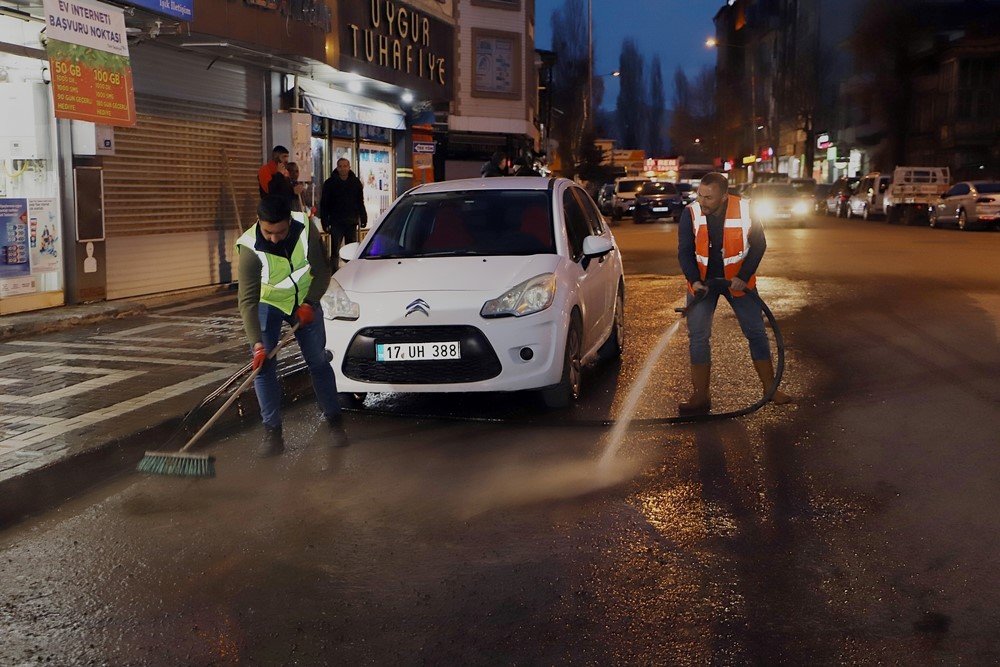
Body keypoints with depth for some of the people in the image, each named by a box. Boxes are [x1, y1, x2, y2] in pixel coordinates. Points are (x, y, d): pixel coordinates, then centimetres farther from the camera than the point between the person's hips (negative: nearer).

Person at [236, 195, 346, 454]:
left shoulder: (306, 231, -24)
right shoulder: (251, 249, -31)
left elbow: (322, 272, -9)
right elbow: (248, 301, -32)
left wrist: (310, 303, -20)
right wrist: (256, 343, -39)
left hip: (305, 302, 2)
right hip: (268, 304, -2)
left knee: (319, 362, 5)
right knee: (263, 365, -11)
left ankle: (335, 421, 16)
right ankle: (272, 431, -3)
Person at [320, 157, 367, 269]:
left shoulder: (356, 182, 6)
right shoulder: (330, 183, -2)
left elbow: (360, 202, 12)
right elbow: (324, 204, -3)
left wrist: (363, 218, 5)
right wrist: (325, 222, -9)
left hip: (351, 222, 3)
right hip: (336, 222, -3)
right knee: (335, 251, -3)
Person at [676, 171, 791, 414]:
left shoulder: (745, 210, -17)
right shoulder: (691, 213, -16)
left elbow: (758, 244, -9)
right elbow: (685, 251, -11)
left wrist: (743, 277, -19)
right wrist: (694, 280, -26)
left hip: (738, 281, 0)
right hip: (702, 282, 0)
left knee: (756, 333, 5)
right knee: (698, 337, -3)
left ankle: (770, 389, 20)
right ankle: (701, 396, 6)